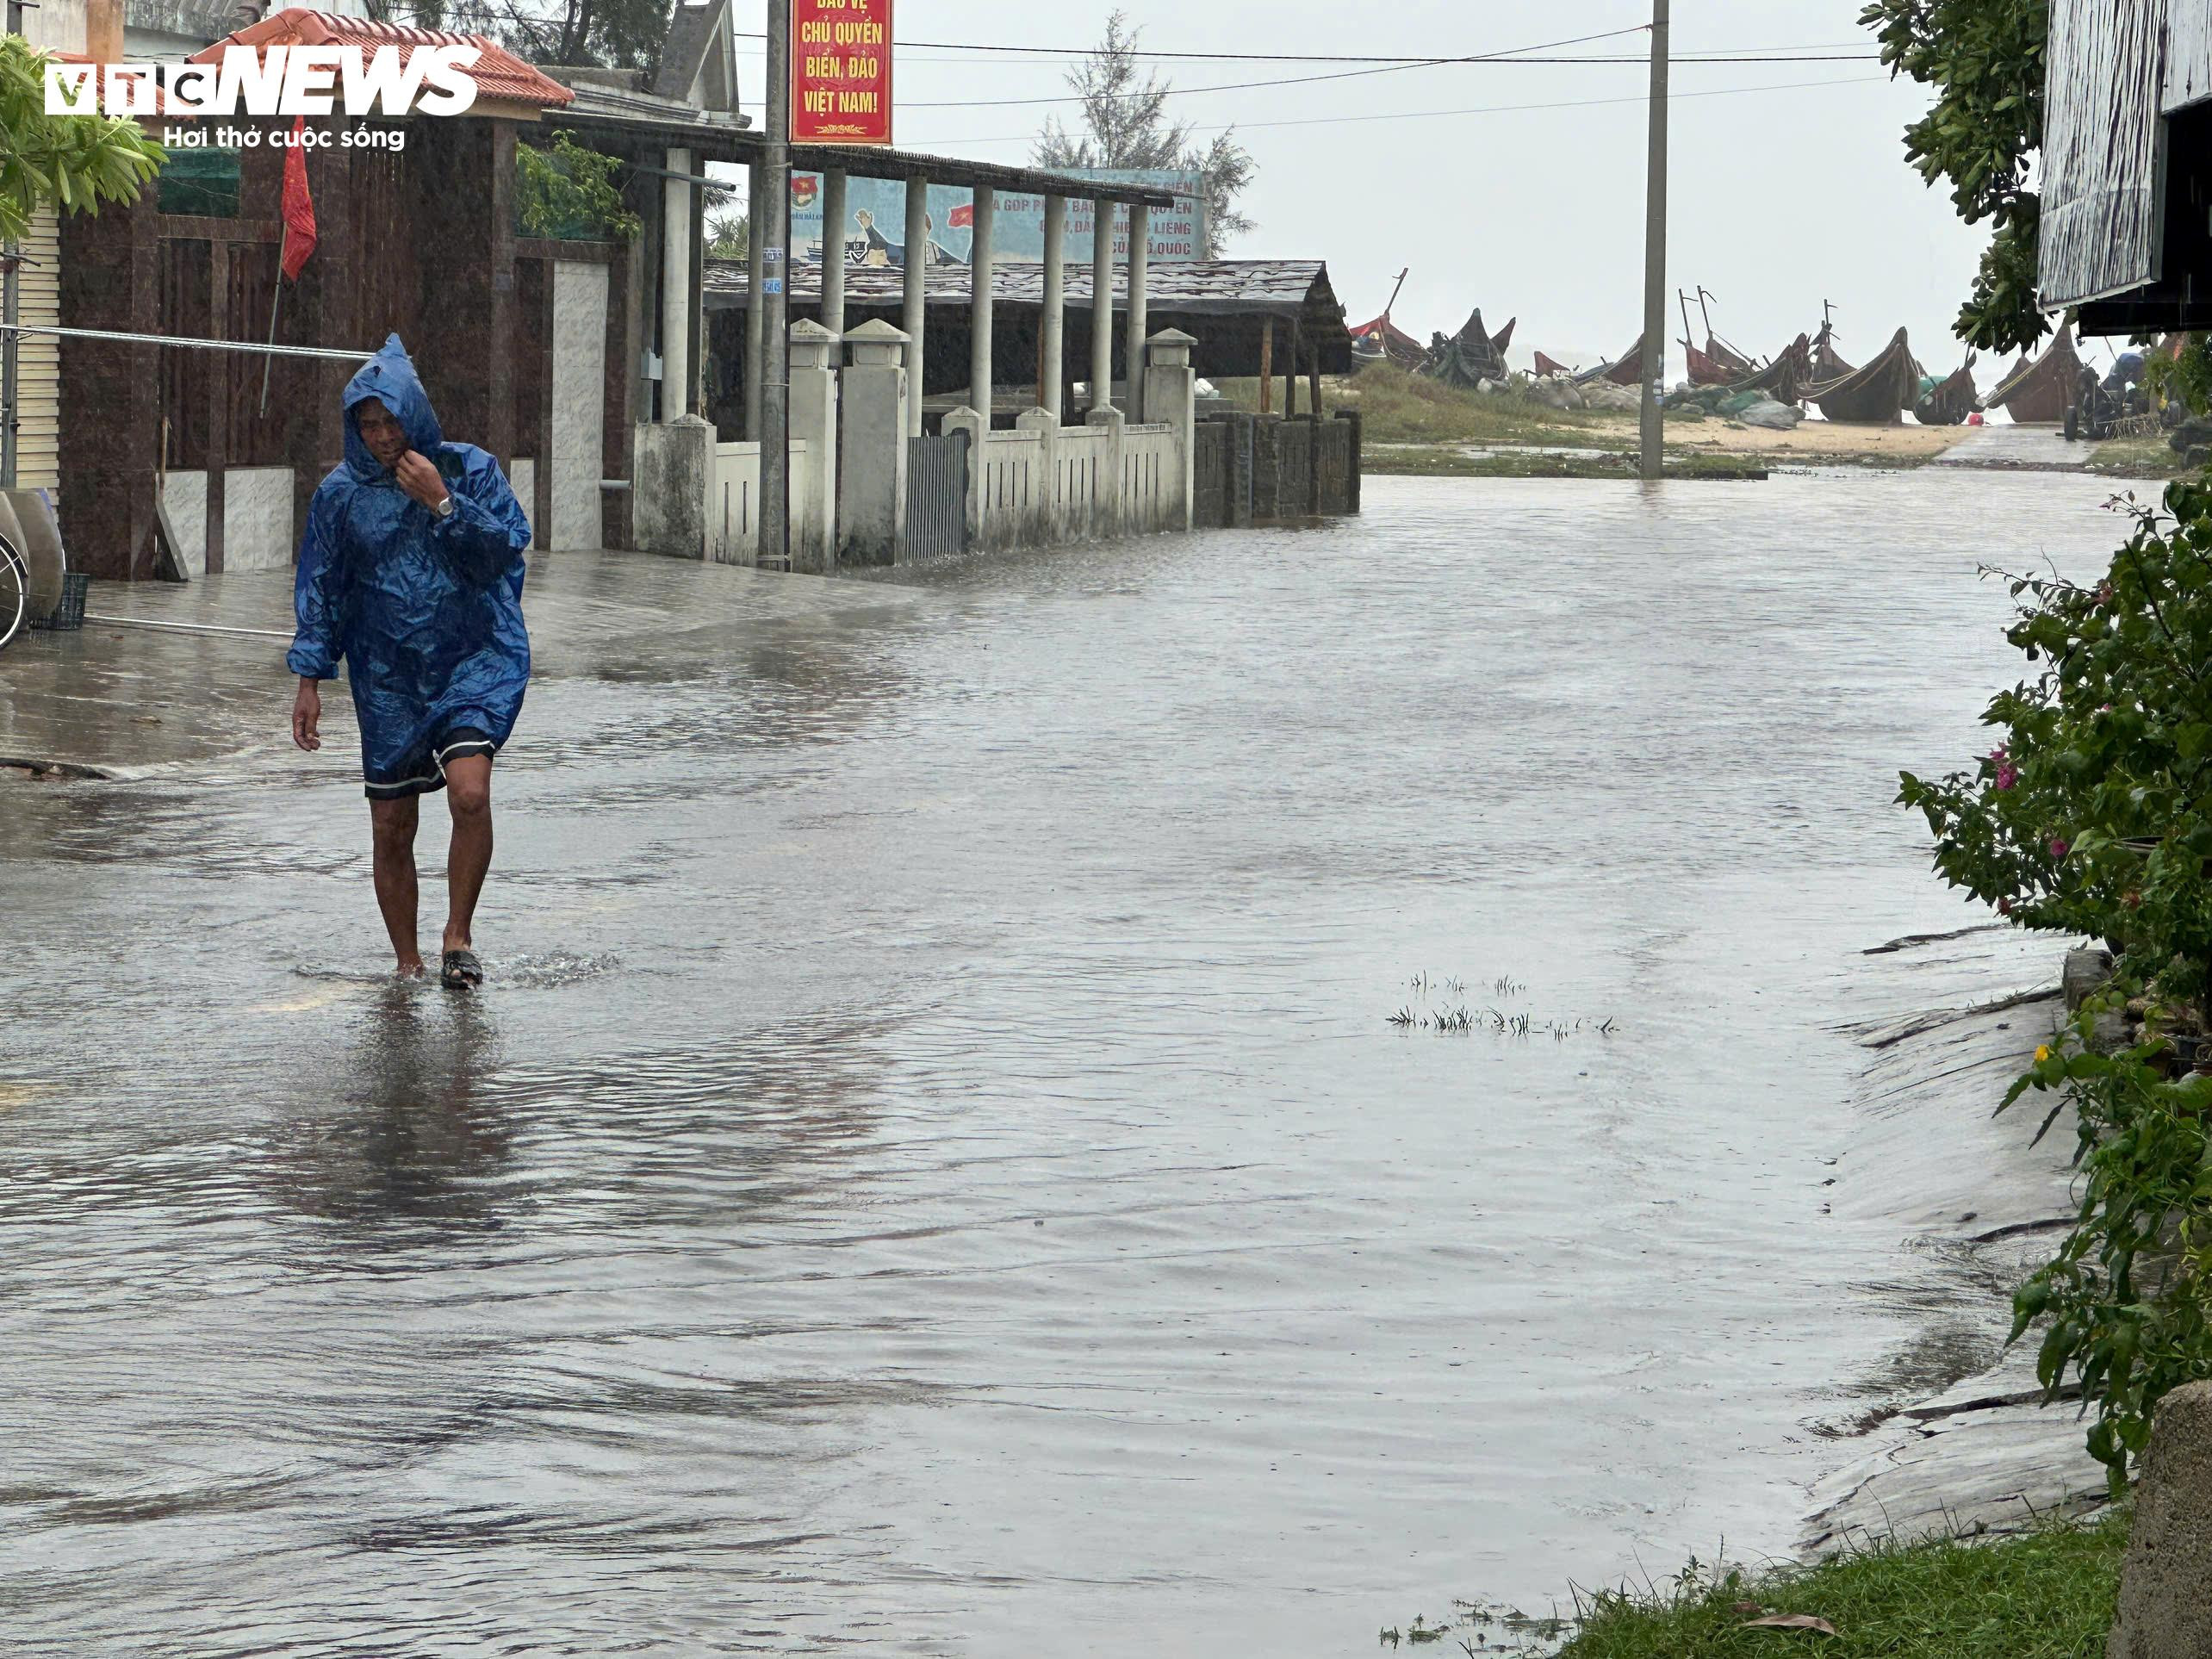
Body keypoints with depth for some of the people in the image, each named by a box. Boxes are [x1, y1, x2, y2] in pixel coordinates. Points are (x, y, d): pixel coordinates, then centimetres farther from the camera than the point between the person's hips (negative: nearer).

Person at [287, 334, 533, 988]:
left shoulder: (469, 470, 0)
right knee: (390, 829, 3)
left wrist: (442, 504, -17)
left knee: (469, 792, -24)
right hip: (387, 676, 2)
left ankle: (458, 935, -8)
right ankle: (407, 967, 18)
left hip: (474, 662, -2)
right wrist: (310, 678, 4)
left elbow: (505, 550, -9)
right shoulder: (342, 492, 4)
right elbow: (321, 589, 9)